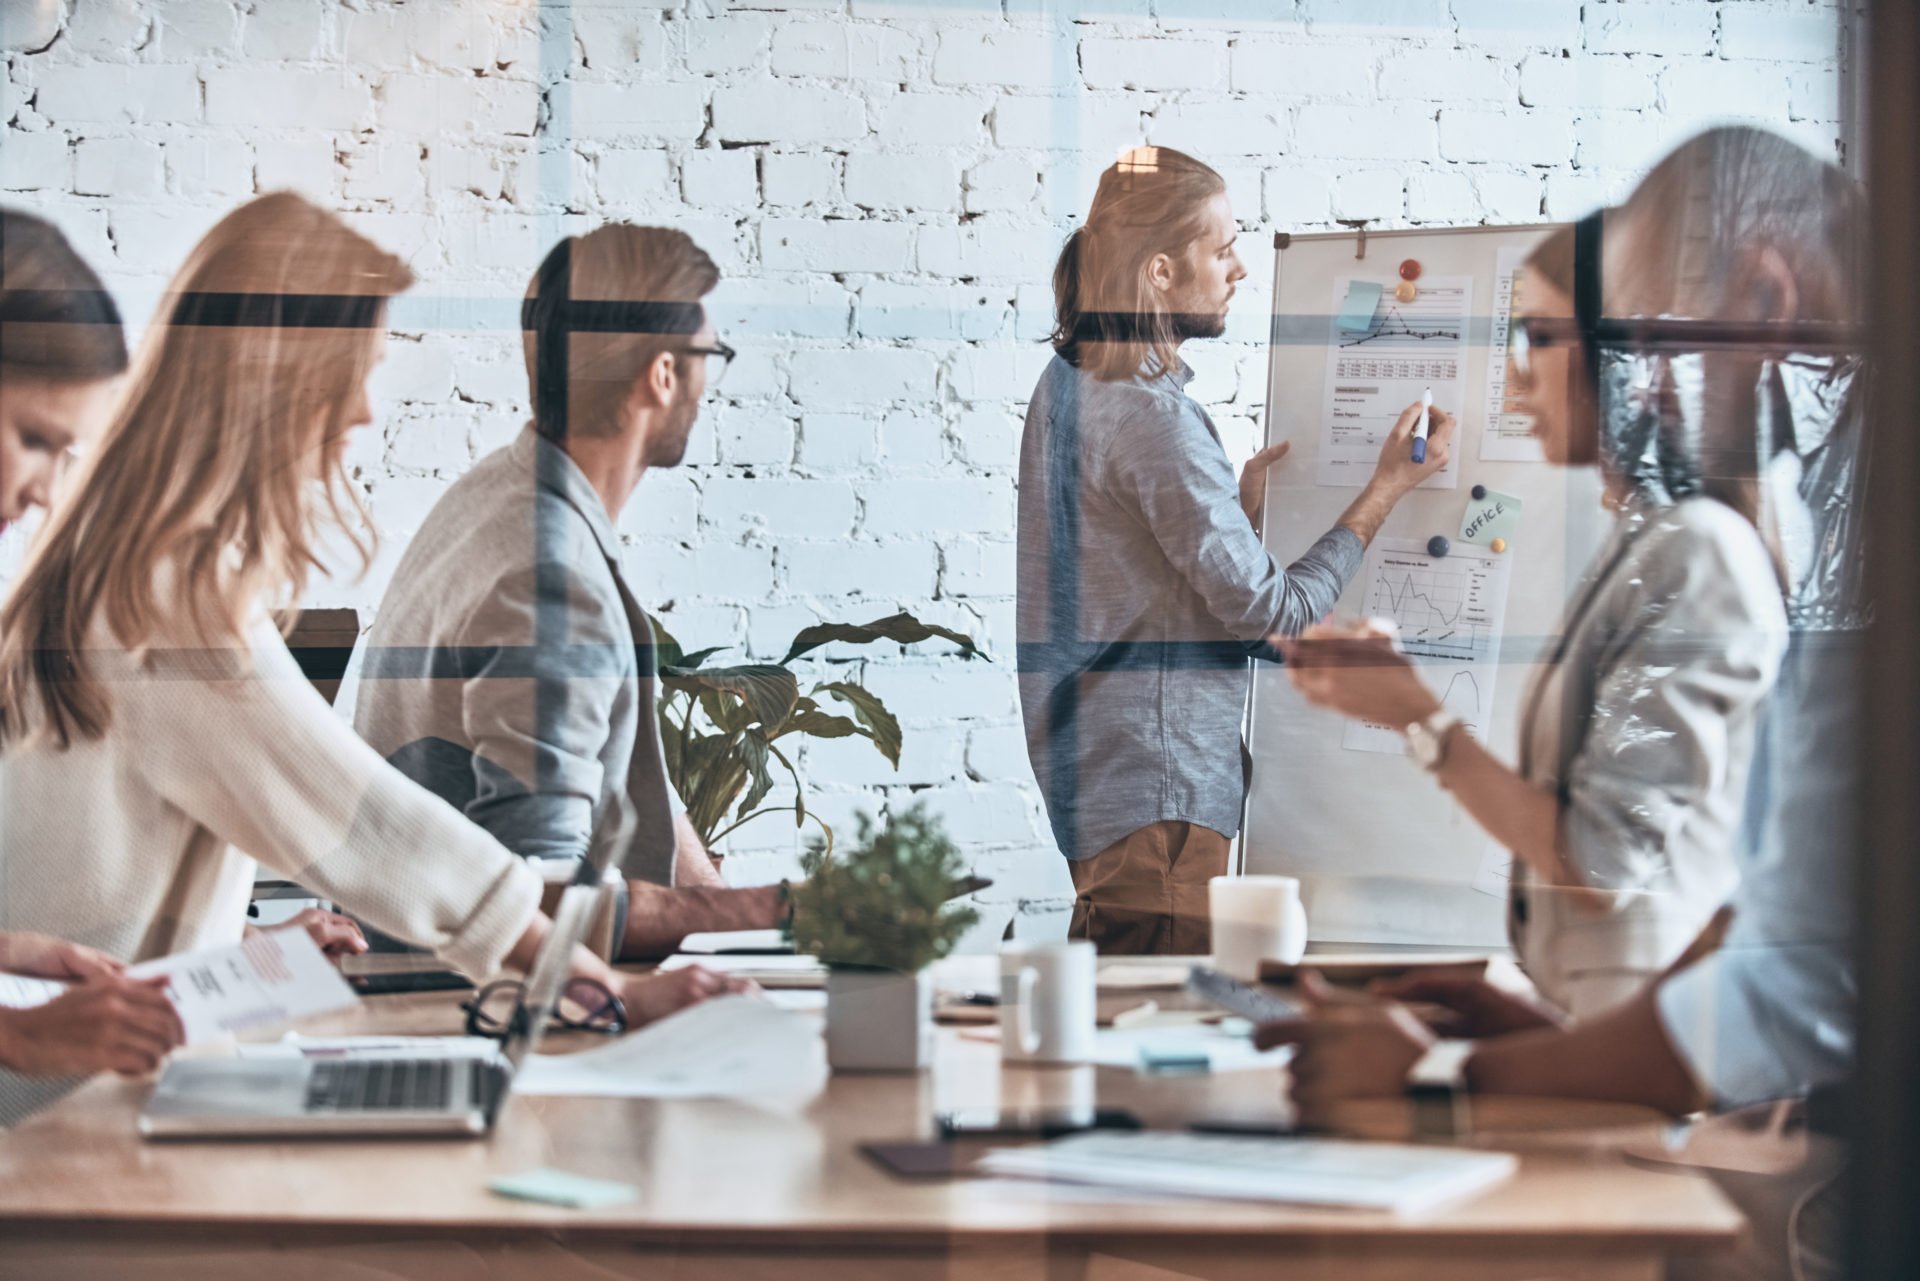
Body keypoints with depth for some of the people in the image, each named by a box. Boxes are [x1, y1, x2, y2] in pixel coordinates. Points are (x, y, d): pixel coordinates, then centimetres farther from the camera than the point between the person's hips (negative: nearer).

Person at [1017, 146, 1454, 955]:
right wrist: (1385, 491, -9)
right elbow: (1275, 613, -16)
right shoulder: (1153, 417, -19)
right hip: (1157, 788, -10)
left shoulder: (1068, 384, 11)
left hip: (1092, 767, 10)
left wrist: (1239, 505, 10)